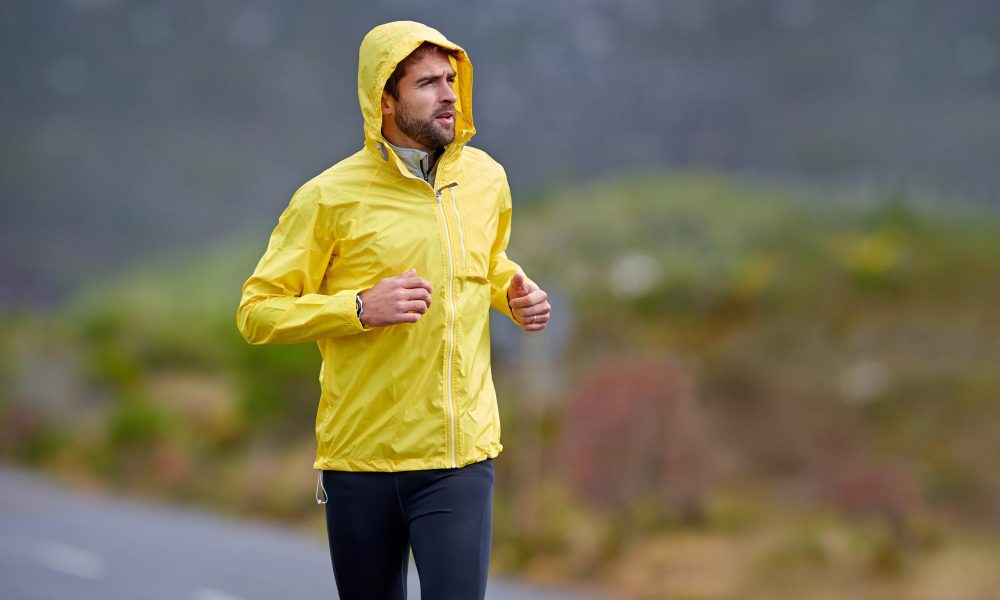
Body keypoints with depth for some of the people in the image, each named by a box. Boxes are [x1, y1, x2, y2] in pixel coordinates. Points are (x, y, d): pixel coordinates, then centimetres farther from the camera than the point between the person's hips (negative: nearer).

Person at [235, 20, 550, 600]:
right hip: (362, 459, -2)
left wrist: (516, 294, 5)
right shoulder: (330, 197, -7)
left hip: (461, 456, 2)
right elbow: (257, 312, -6)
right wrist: (361, 308, -19)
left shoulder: (485, 177, 8)